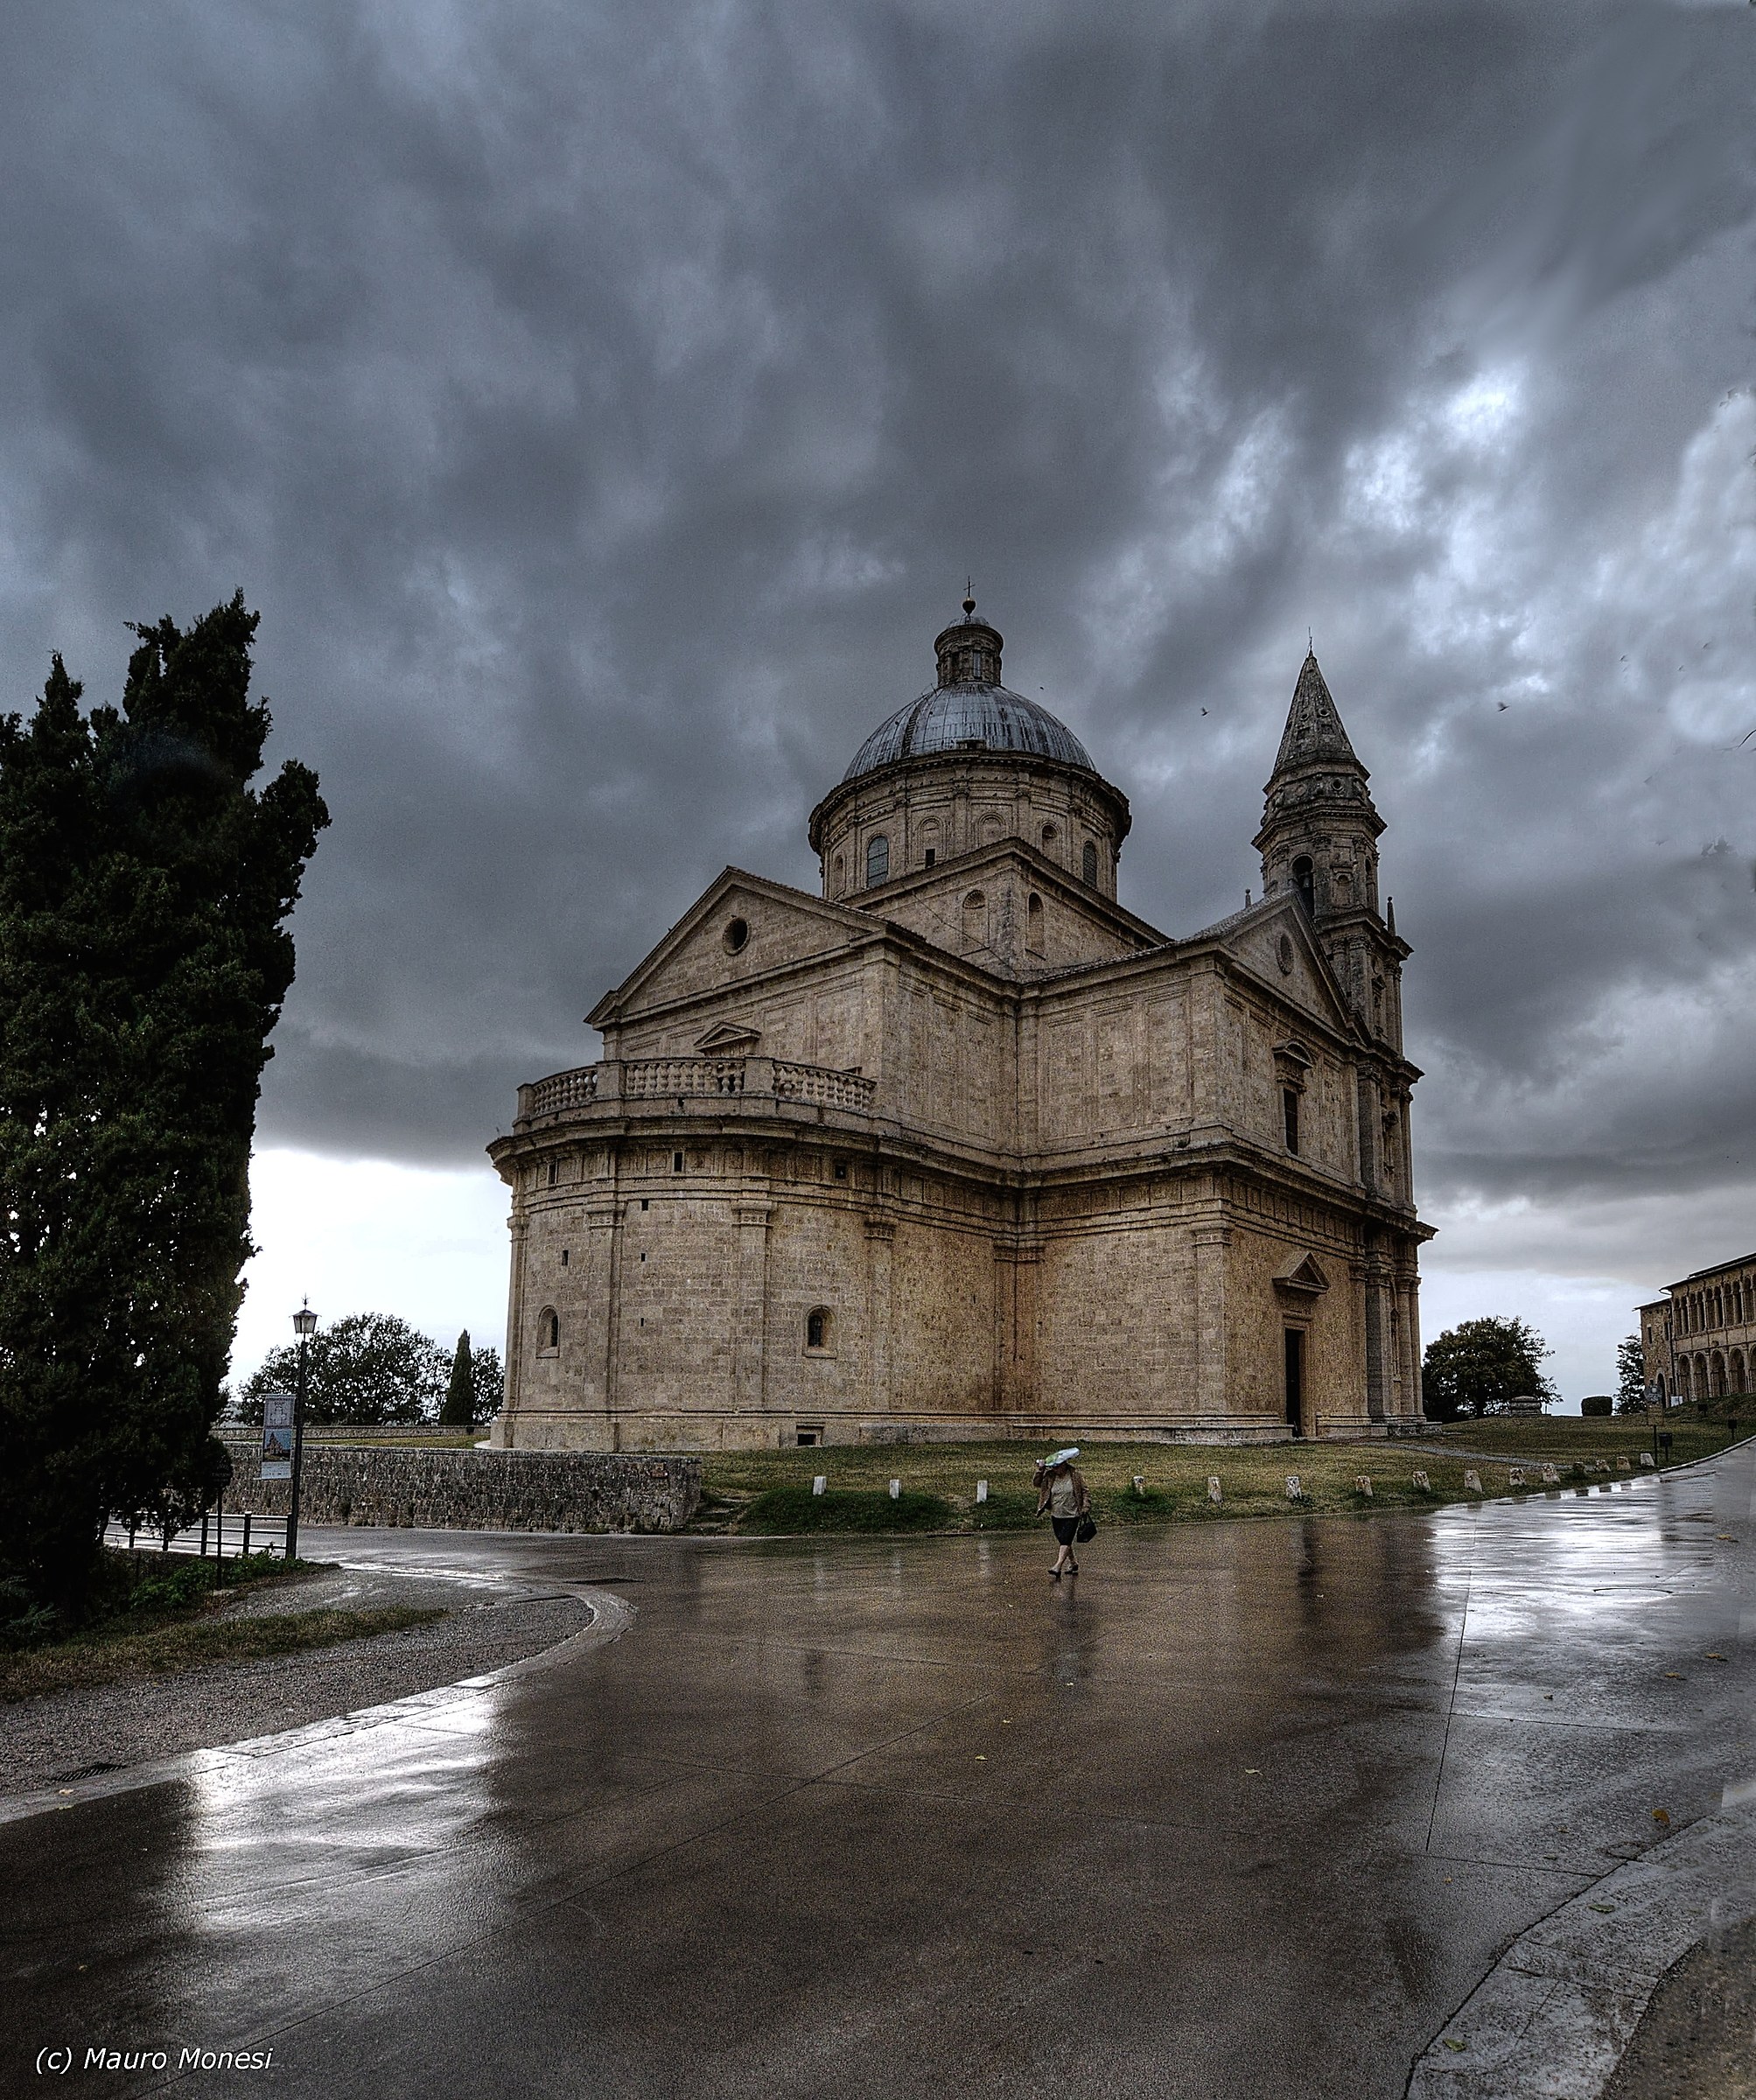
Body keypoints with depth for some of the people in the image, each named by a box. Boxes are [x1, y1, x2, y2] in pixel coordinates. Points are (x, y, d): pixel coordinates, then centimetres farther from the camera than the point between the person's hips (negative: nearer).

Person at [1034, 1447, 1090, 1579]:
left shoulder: (1076, 1475, -9)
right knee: (1061, 1540, 14)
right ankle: (1072, 1563, 32)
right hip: (1056, 1515, 5)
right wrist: (1040, 1470, -15)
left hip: (1072, 1515, -5)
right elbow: (1036, 1483, -3)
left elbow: (1084, 1492, -4)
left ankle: (1058, 1566, -17)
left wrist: (1085, 1507, -11)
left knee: (1065, 1540, -14)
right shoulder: (1049, 1475, -1)